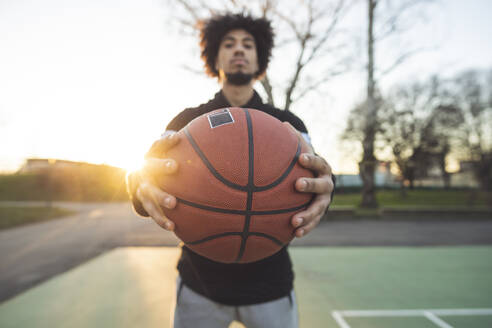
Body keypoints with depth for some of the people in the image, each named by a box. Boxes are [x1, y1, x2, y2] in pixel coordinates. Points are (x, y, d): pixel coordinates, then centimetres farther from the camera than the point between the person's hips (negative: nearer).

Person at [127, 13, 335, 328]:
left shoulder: (288, 123, 2)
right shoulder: (188, 121, 1)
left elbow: (311, 173, -12)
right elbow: (148, 172, -11)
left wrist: (323, 189, -36)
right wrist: (142, 182, -35)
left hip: (270, 287, 1)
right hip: (199, 284, 0)